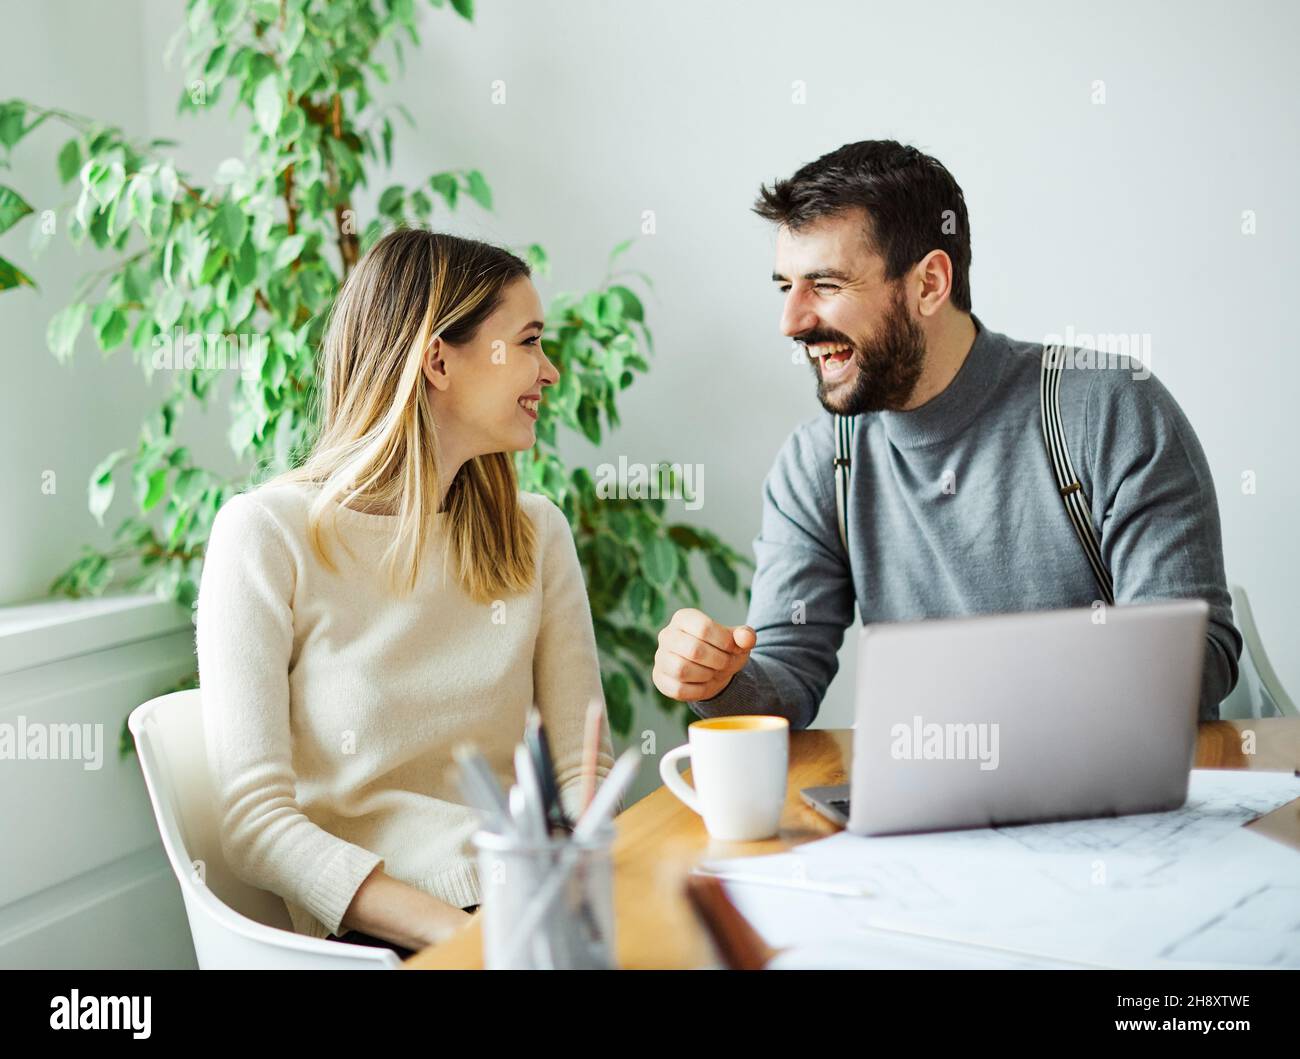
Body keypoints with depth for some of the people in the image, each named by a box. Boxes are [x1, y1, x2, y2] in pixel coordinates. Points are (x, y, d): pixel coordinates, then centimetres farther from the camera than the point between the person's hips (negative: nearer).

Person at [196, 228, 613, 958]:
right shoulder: (266, 534, -4)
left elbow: (583, 766, 8)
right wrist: (455, 931, -21)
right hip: (378, 932, -5)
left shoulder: (535, 533, 12)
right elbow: (256, 822, -9)